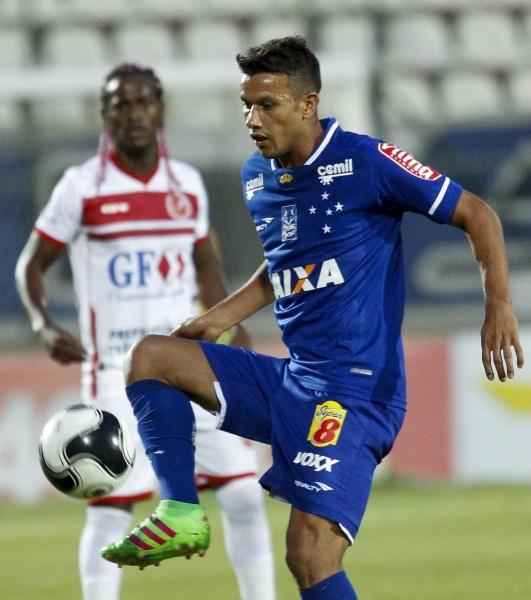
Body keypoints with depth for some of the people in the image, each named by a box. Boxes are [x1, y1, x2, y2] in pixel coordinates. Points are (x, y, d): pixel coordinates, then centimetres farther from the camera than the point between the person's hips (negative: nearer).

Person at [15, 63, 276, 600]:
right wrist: (46, 327, -17)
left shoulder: (186, 184, 8)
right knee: (110, 507, -4)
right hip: (116, 371, -4)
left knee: (243, 492, -1)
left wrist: (237, 345, 13)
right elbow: (32, 265, 1)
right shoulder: (82, 188, -4)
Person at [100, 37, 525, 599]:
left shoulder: (365, 161, -12)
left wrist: (498, 306, -19)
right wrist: (218, 319, 15)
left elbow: (475, 214, -7)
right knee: (148, 356, 4)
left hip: (355, 388, -8)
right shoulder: (256, 177, 10)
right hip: (288, 379, 8)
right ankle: (181, 514, -3)